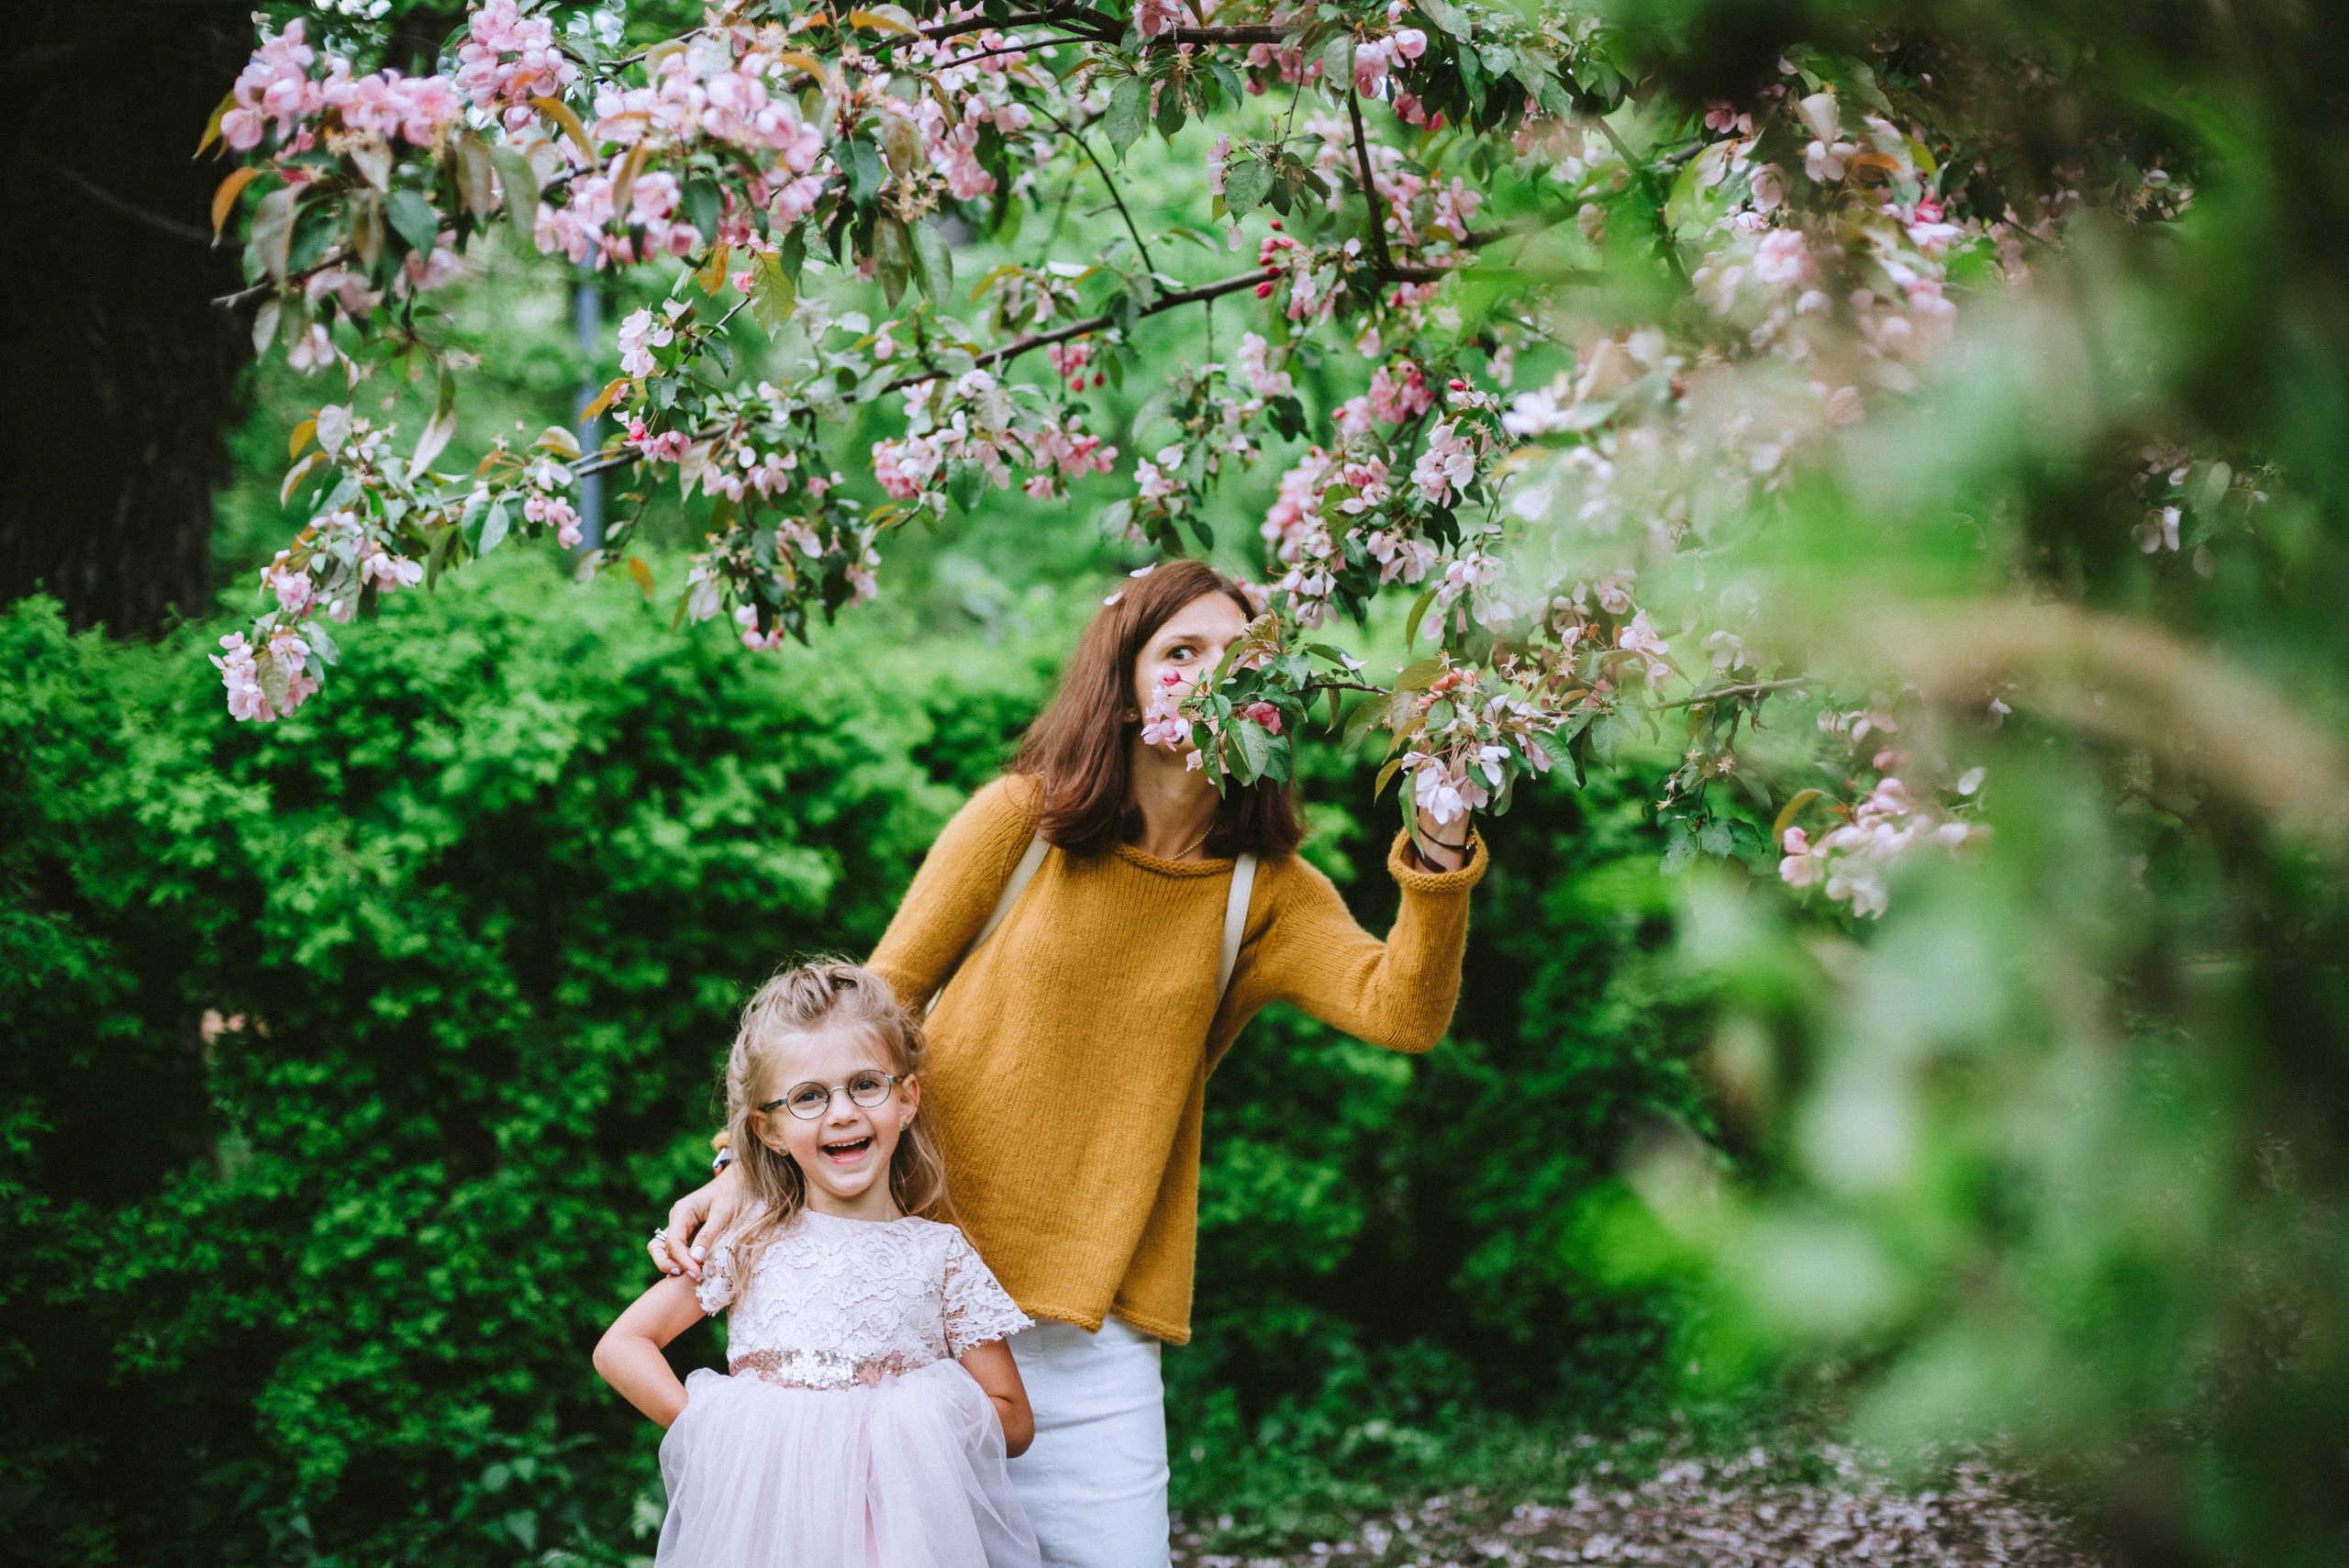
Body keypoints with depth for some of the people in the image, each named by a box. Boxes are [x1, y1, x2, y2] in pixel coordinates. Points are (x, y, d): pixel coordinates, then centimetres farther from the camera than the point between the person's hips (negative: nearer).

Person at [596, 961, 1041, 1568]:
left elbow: (1014, 1421, 4)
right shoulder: (752, 1240, 3)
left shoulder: (941, 1255, 3)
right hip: (762, 1518, 0)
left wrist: (901, 1420, -11)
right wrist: (712, 1426, -8)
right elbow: (621, 1348, 4)